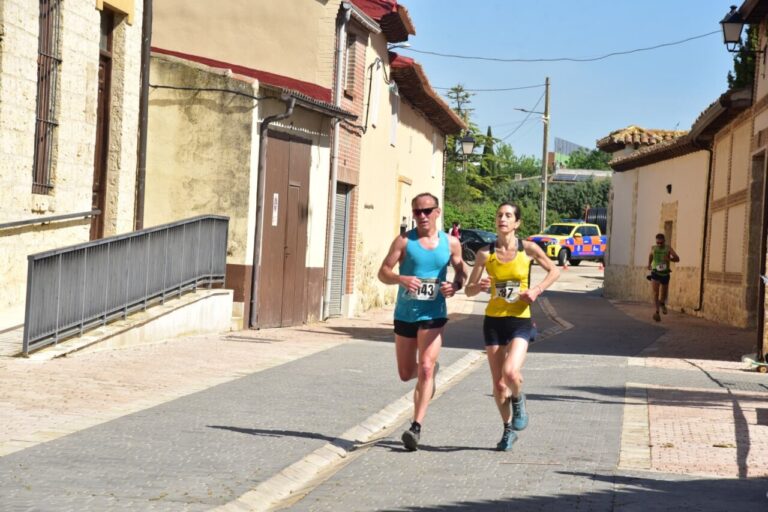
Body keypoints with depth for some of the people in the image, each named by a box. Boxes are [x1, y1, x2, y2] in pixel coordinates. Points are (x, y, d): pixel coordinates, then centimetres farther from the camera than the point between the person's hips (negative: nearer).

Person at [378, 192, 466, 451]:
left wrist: (455, 285, -9)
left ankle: (416, 427, -15)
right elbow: (383, 272, -5)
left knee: (425, 369, -16)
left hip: (433, 315, -2)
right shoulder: (404, 241, -2)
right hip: (404, 314, 2)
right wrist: (401, 279, -27)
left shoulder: (450, 243, 2)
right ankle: (431, 371, 47)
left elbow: (461, 271, 14)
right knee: (406, 374, 12)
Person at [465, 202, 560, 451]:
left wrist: (537, 290, -7)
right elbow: (469, 289, 2)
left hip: (520, 321, -2)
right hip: (494, 321, 2)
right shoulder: (485, 253, -2)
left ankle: (518, 400, 12)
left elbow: (554, 271, 9)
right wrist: (479, 287, -20)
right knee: (498, 384, 7)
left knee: (510, 372, -24)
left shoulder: (528, 249, -4)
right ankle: (508, 430, 29)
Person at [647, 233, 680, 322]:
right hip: (655, 273, -1)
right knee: (655, 293, -17)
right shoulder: (653, 248, 0)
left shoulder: (668, 249, -7)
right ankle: (657, 312, -25)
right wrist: (649, 264, 13)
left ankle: (662, 304, 51)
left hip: (665, 274, 1)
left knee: (664, 293, 18)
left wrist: (669, 259, -33)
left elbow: (677, 258, -16)